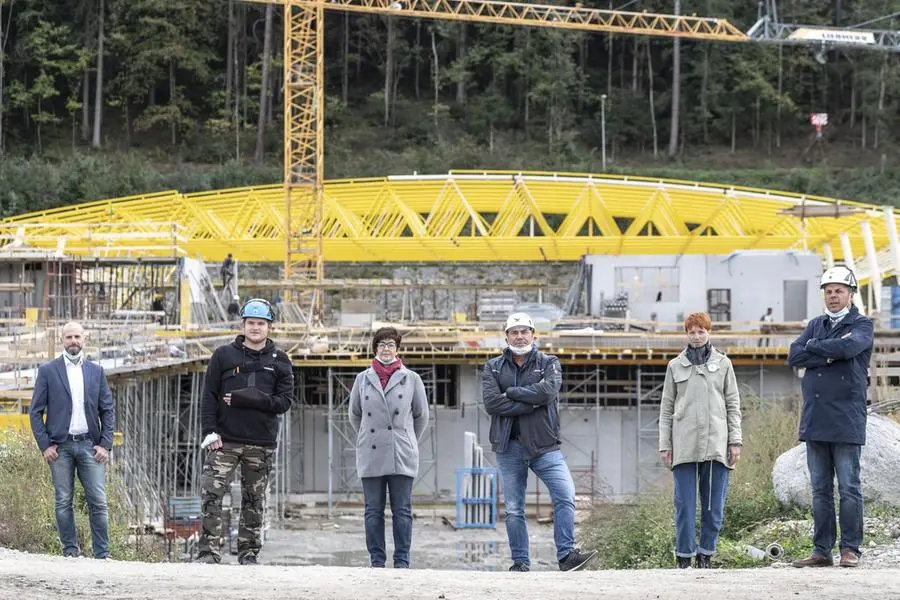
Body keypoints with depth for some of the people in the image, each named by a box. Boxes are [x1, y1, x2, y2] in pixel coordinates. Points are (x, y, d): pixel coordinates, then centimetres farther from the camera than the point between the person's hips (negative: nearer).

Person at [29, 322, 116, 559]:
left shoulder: (96, 371, 10)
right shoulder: (48, 371, 3)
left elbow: (108, 410, 11)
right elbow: (35, 411, 3)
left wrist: (105, 445, 0)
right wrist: (45, 445, -5)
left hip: (89, 445, 1)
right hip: (60, 446, -1)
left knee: (98, 502, -4)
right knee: (63, 502, 2)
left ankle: (102, 555, -1)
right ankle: (70, 551, 10)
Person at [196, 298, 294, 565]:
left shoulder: (279, 362, 7)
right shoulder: (224, 355, 6)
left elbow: (284, 401, -2)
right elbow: (209, 396, 3)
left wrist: (247, 399, -13)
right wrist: (209, 431, -9)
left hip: (262, 443, 1)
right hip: (225, 440, -1)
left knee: (254, 501, 7)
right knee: (211, 494, -12)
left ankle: (249, 551, 16)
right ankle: (208, 550, -10)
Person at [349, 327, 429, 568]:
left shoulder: (411, 379, 4)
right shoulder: (363, 379, 8)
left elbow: (421, 415, 13)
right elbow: (354, 415, 19)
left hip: (402, 457, -1)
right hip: (371, 456, 1)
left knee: (402, 511, 0)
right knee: (373, 511, 3)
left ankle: (402, 560, 4)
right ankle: (376, 560, 8)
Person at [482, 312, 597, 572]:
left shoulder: (548, 363, 6)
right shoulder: (493, 368, 8)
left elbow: (547, 392, -15)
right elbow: (491, 403, -9)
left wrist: (511, 392, -9)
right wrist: (531, 403, -13)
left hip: (544, 445, -1)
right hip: (509, 446, 1)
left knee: (566, 496, -15)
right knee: (513, 509, 4)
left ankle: (566, 555, -13)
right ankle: (520, 562, 11)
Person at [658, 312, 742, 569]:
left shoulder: (723, 364, 11)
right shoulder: (675, 366, 11)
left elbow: (733, 405, 10)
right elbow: (666, 409, 11)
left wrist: (735, 441, 1)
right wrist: (664, 445, 3)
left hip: (716, 443, 0)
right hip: (685, 446, 0)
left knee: (714, 506, 1)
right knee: (685, 505, -3)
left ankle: (706, 555, 11)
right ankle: (684, 556, 3)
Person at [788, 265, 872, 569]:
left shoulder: (861, 325, 3)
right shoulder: (816, 325, 18)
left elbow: (849, 346, -19)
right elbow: (794, 356, 3)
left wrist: (814, 347, -5)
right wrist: (829, 355, -9)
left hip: (846, 420, -5)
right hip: (814, 419, 5)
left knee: (849, 488, -5)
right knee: (820, 490, 6)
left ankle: (850, 549, -1)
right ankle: (822, 551, 9)